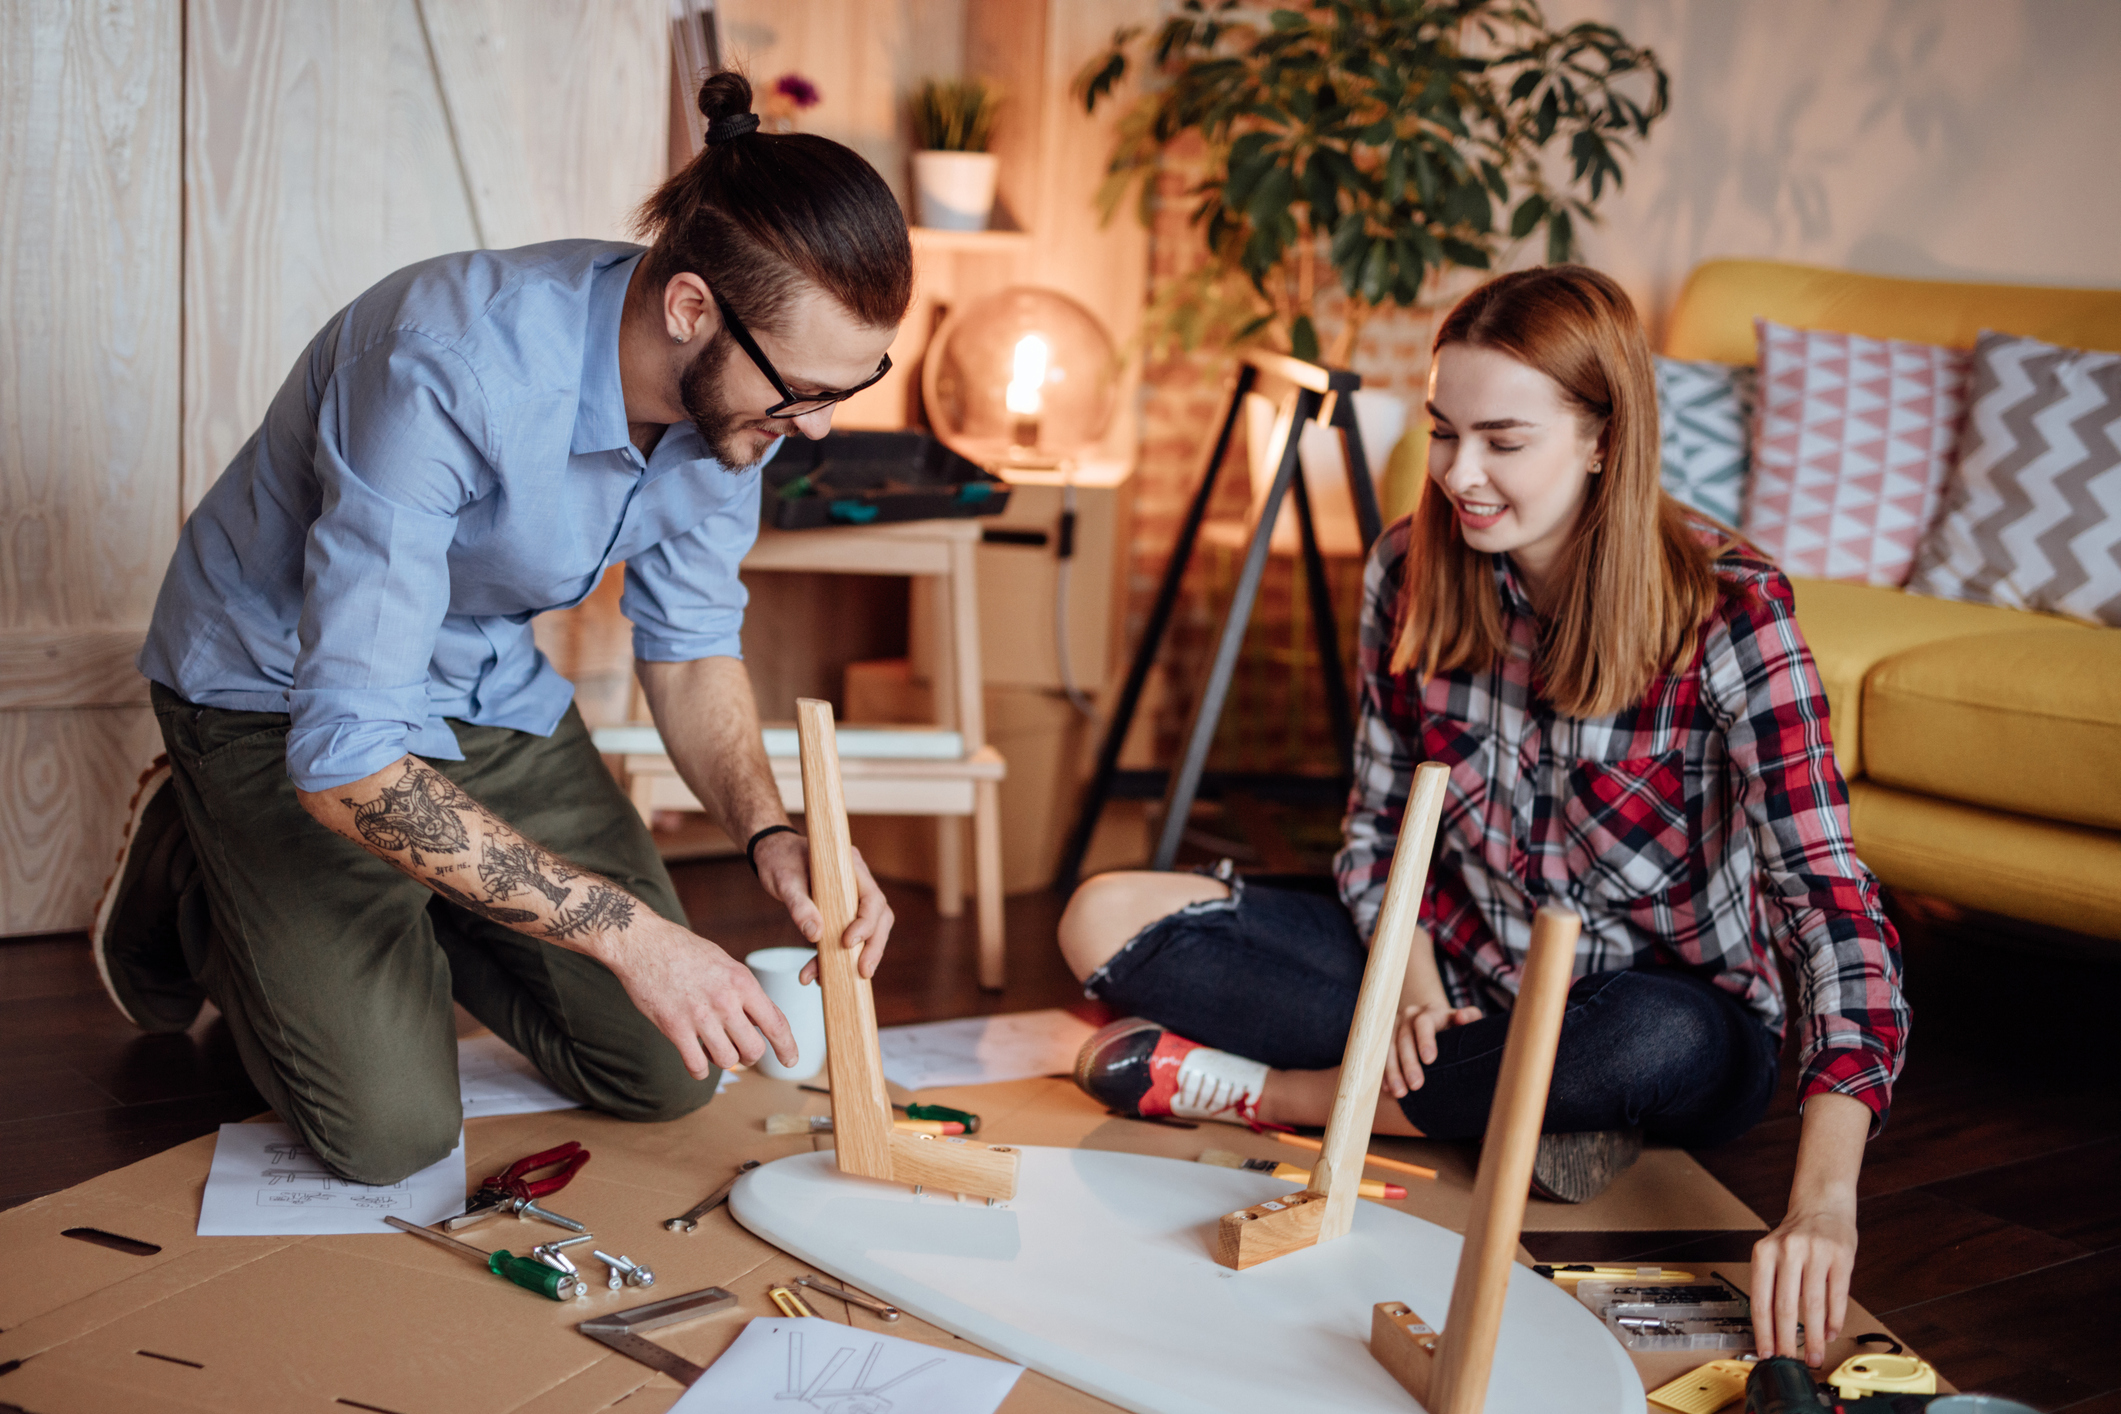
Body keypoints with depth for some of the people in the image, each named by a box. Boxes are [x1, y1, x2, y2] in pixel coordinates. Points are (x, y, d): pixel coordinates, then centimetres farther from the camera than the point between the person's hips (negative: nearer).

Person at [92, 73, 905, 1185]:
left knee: (668, 1073, 1)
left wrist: (767, 833, -20)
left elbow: (690, 645, -1)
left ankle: (408, 917, 25)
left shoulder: (738, 385, -17)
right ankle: (195, 883, 14)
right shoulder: (451, 371, -38)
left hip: (490, 687, 6)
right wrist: (624, 928, -39)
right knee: (392, 1131, -14)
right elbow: (344, 758, -38)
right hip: (281, 695, -6)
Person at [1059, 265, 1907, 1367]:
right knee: (1107, 919, -12)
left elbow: (1830, 903, -29)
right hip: (1460, 970, 4)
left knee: (1664, 1049, -42)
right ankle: (1528, 1104, -17)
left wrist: (1823, 1200, -43)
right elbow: (1380, 821, 4)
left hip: (1666, 1010, -4)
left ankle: (1260, 1090, -20)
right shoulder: (1409, 572, -7)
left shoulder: (1724, 607, -22)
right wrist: (1410, 974, -18)